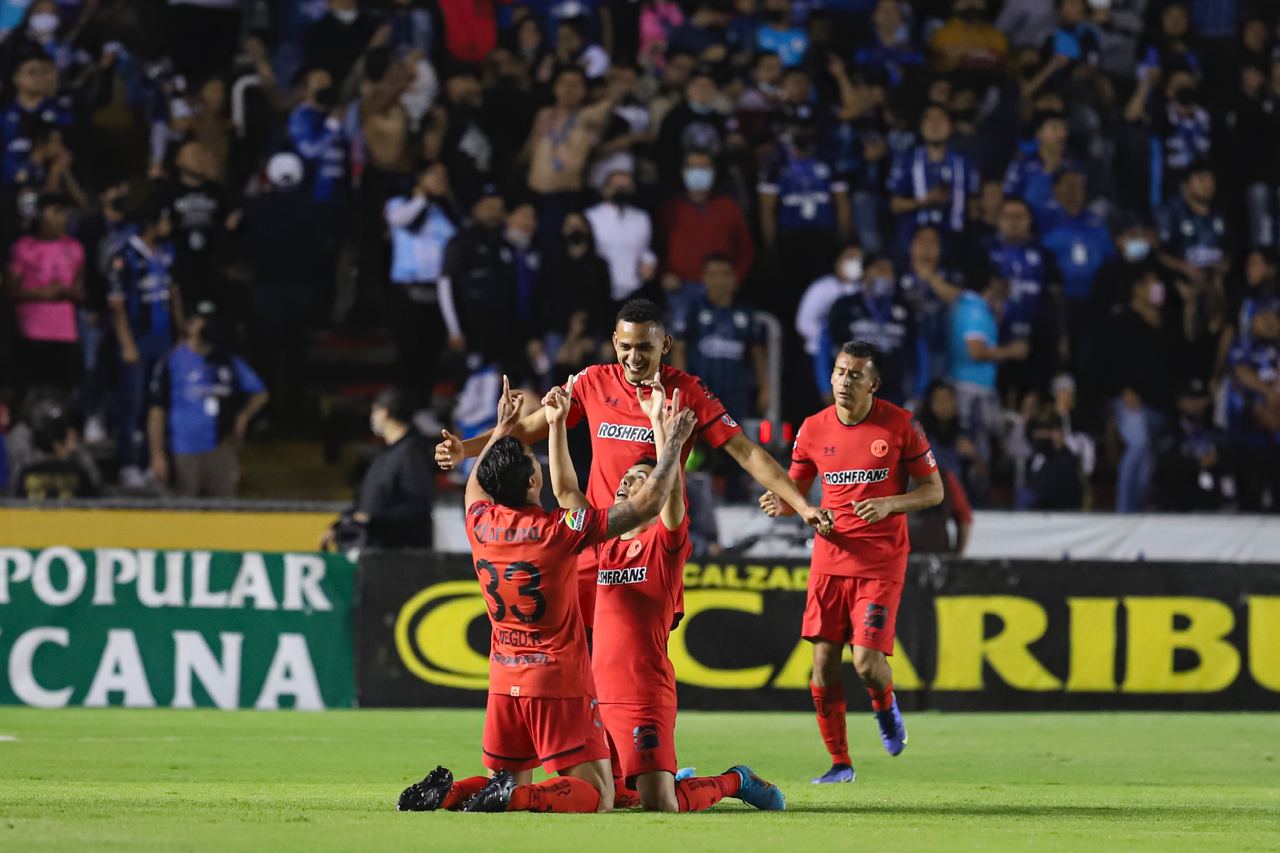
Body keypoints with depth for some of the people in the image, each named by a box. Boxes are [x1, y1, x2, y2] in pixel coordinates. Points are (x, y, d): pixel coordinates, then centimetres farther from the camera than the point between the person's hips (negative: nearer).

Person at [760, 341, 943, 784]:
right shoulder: (813, 429, 3)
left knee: (867, 660, -14)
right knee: (823, 659, -2)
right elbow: (796, 490, 14)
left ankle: (886, 706, 22)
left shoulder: (899, 424, -5)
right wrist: (781, 504, -10)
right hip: (830, 559, 3)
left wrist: (890, 504, -18)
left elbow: (933, 490, 0)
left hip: (881, 560, -3)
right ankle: (840, 762, 11)